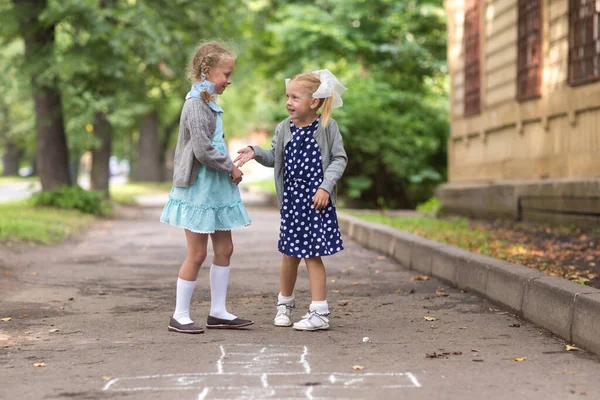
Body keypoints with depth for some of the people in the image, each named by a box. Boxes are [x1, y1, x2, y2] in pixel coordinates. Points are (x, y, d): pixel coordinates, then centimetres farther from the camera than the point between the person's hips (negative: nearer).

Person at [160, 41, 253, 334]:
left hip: (216, 188, 9)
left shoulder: (208, 103, 12)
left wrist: (230, 165, 8)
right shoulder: (196, 104, -17)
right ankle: (180, 315, 8)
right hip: (199, 188, -9)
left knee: (224, 249, 10)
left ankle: (218, 312, 18)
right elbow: (203, 150, -23)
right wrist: (231, 168, -11)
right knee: (197, 254, -3)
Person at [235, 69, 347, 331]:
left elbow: (339, 159, -5)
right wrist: (255, 152, -7)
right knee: (290, 255, 11)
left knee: (312, 255, -5)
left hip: (317, 200, -4)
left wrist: (326, 186, -15)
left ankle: (319, 312, 2)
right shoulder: (284, 129, 4)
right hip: (291, 199, 4)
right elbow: (274, 158, 12)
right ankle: (284, 303, 30)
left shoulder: (327, 126, -6)